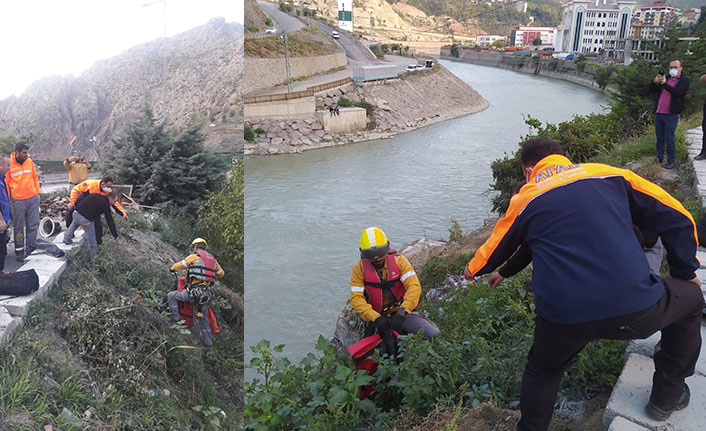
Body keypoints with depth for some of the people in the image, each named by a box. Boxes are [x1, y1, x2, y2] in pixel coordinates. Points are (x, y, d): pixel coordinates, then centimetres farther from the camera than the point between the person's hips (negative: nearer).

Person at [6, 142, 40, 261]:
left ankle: (31, 247, 18)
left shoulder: (29, 161, 4)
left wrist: (37, 192, 13)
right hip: (18, 201, -4)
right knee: (19, 227, 5)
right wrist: (9, 201, -3)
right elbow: (5, 183, -2)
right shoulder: (9, 164, -8)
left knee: (33, 224, 7)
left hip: (33, 198, 4)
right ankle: (19, 250, 15)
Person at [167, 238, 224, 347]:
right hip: (207, 292, 6)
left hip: (195, 290, -6)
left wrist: (171, 268, 27)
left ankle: (175, 319, 8)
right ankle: (208, 341, 24)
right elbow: (221, 273, 28)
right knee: (204, 317, 20)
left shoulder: (194, 256, -1)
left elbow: (179, 266, 5)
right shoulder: (212, 258, 17)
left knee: (171, 296, 10)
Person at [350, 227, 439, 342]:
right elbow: (356, 298, -15)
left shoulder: (398, 260, -6)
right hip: (376, 316, 0)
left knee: (433, 334, -17)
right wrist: (375, 318, -28)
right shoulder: (359, 268, -7)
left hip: (402, 314, 0)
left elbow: (414, 286, -15)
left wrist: (403, 311, -30)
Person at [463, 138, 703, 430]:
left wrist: (472, 270, 50)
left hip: (563, 319, 1)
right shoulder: (611, 175, 12)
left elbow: (495, 250, 28)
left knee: (541, 372, 31)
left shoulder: (524, 200, 13)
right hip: (635, 309, 0)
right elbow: (677, 219, 12)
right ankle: (668, 395, 39)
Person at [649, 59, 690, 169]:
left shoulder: (684, 81, 2)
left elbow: (678, 92, -16)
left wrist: (665, 84, -18)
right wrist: (655, 81, -7)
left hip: (671, 115, -5)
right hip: (659, 113, 5)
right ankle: (659, 158, 21)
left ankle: (671, 161, 3)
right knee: (660, 138, 11)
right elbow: (652, 90, 13)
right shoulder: (665, 78, 18)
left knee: (669, 139, -5)